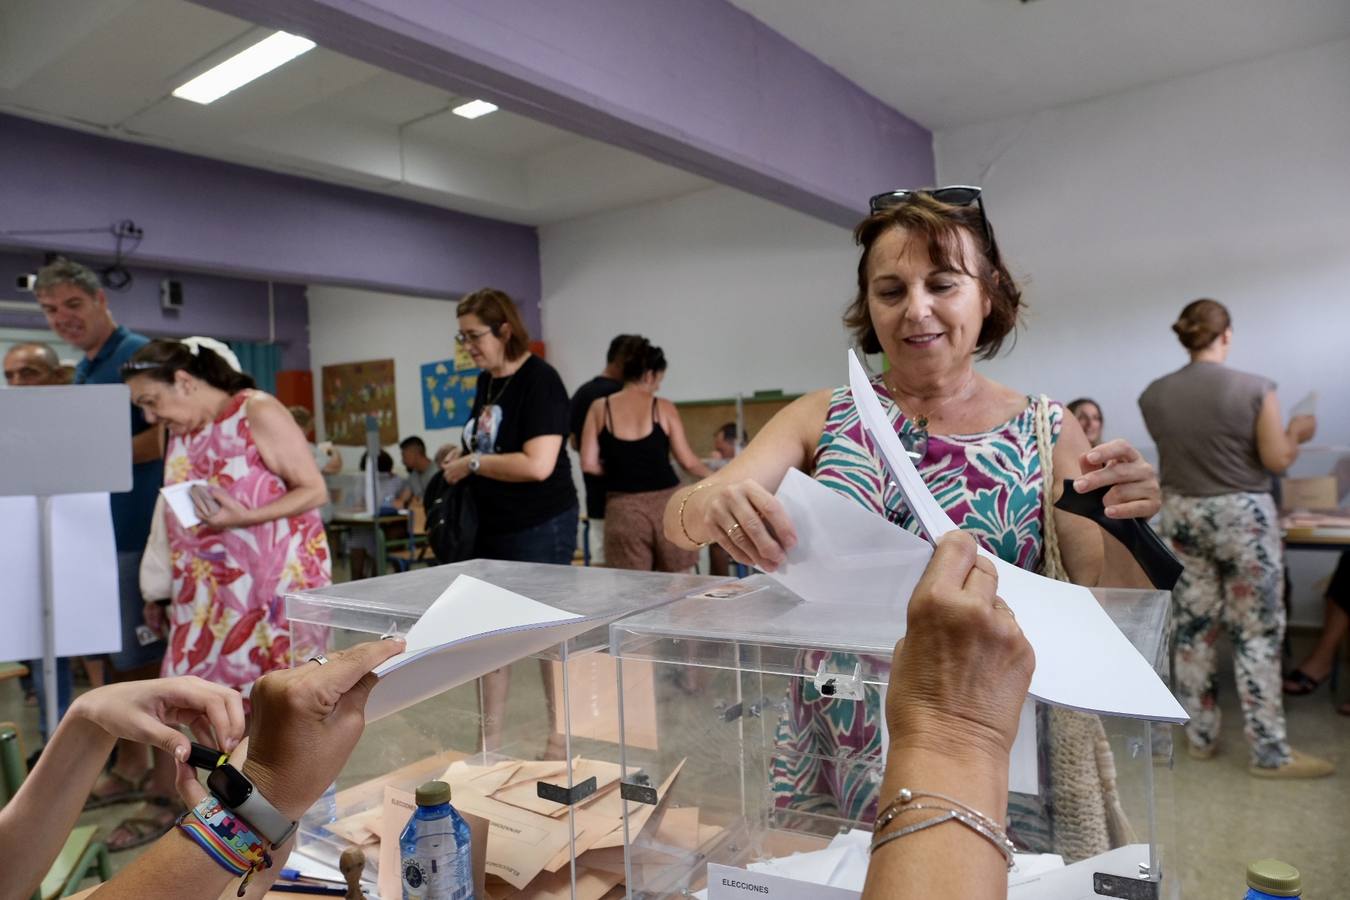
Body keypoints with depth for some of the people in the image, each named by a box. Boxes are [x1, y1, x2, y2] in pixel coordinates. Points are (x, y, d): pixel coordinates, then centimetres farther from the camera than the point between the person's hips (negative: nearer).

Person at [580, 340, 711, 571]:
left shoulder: (600, 408, 3)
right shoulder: (664, 408, 0)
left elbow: (588, 464, -2)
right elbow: (688, 461, 3)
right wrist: (712, 476, 21)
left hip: (623, 507, 1)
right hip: (665, 502, 0)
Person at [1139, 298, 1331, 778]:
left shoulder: (1154, 395, -3)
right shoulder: (1254, 388, -13)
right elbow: (1277, 460, -8)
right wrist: (1297, 431, 11)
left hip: (1180, 514, 4)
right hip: (1242, 514, -3)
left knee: (1192, 627, 11)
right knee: (1257, 633, 5)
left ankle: (1200, 737, 22)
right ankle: (1269, 752, 12)